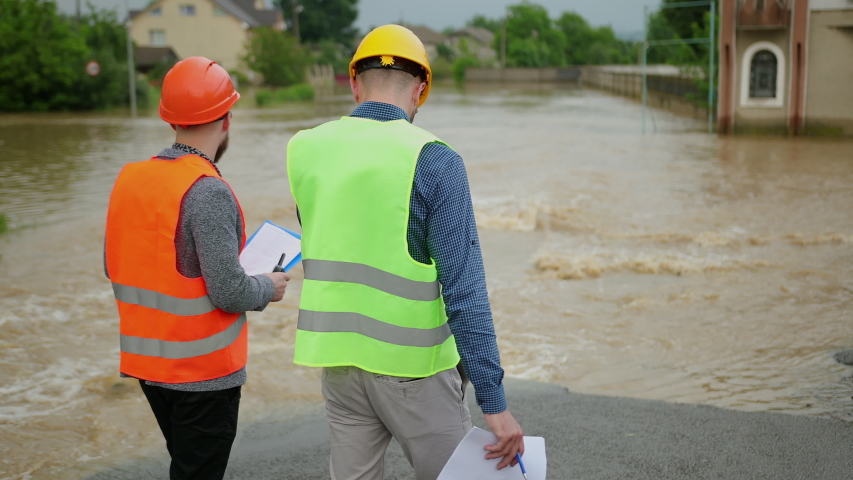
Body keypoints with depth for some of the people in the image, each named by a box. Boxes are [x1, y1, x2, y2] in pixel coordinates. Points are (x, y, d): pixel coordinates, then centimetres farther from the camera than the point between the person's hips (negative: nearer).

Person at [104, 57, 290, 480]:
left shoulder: (129, 177, 0)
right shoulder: (208, 192, -22)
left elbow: (114, 267, 9)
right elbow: (229, 292, -23)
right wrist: (268, 289, -3)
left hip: (144, 360, 7)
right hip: (203, 369, -7)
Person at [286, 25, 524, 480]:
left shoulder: (306, 150, 0)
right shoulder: (434, 162, -15)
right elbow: (464, 291, -18)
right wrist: (494, 403, -16)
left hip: (338, 357, 5)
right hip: (411, 364, -4)